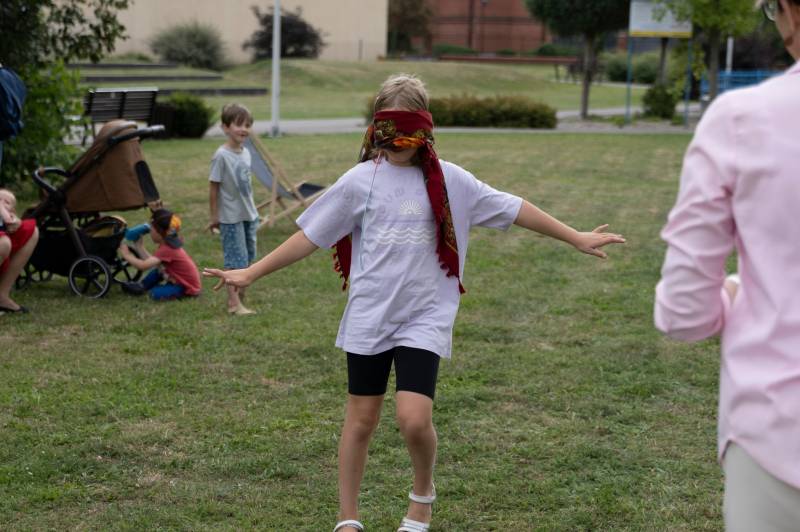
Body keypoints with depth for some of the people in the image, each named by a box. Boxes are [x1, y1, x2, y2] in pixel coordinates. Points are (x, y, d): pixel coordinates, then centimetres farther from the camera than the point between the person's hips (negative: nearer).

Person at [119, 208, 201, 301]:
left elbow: (143, 266, -31)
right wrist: (139, 247, 4)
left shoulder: (167, 249, -26)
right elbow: (151, 261, 3)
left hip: (188, 287, -9)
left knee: (155, 294, -21)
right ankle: (141, 286, 18)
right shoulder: (169, 243, 2)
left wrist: (126, 254, -17)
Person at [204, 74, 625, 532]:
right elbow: (311, 235, 4)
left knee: (414, 418, -15)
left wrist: (576, 238, 7)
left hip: (425, 317, -1)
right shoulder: (360, 180, 0)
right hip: (369, 315, 1)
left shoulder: (449, 180, 0)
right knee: (362, 419, 8)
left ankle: (423, 492, 17)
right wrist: (252, 273, 2)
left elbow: (513, 209, 5)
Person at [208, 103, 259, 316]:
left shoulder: (245, 153, 5)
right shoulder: (221, 156, -16)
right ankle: (234, 304, 1)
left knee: (247, 257, 13)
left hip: (249, 214, 7)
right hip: (231, 217, -7)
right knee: (235, 259, -4)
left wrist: (252, 209, 17)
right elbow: (213, 187, -12)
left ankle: (237, 295, 26)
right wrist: (214, 217, -9)